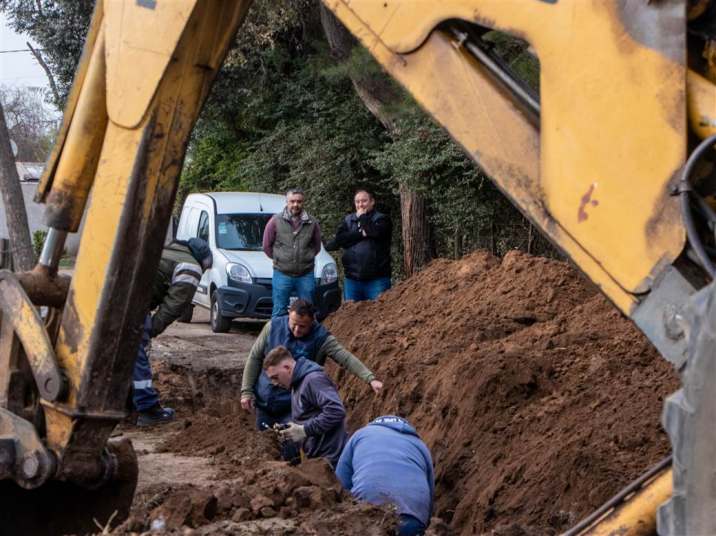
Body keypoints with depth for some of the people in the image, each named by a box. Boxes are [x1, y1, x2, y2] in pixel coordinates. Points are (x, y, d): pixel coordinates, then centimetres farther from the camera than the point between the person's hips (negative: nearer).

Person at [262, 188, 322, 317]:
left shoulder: (311, 223, 2)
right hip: (282, 274, -2)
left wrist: (306, 258, 7)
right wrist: (279, 259, 7)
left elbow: (317, 246, 13)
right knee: (279, 312, 3)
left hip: (306, 276, 2)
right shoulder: (276, 221, -2)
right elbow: (267, 246, 4)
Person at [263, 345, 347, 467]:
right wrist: (289, 429, 5)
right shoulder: (297, 384, 16)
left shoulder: (313, 380, -15)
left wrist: (305, 430, -20)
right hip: (317, 457, 10)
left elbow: (336, 411, -27)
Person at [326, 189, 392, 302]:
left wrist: (363, 216, -3)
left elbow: (375, 232, -18)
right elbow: (339, 239, -1)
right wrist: (361, 234, -9)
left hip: (377, 278, -4)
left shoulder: (382, 219, 4)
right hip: (352, 278, 4)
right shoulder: (347, 220, 16)